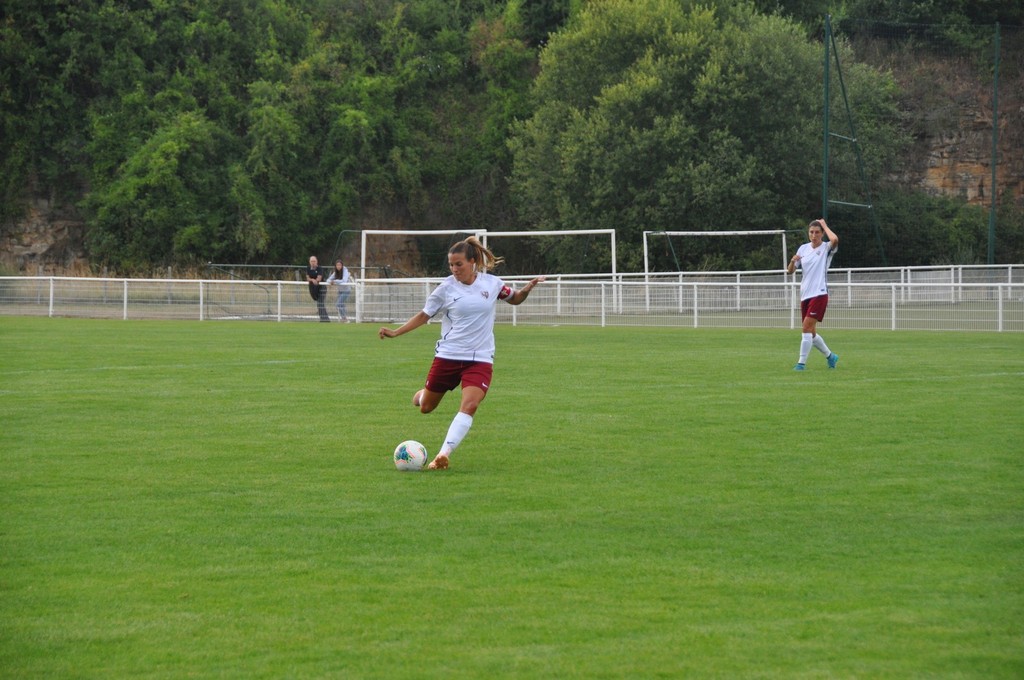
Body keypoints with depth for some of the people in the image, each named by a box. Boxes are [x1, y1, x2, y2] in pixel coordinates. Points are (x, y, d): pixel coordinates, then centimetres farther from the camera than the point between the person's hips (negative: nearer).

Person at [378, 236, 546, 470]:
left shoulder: (492, 284, 0)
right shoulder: (446, 288, -4)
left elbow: (514, 299, 18)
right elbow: (424, 315, 6)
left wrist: (527, 289, -4)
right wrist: (395, 332, -4)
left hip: (480, 359, 0)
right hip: (447, 355, 0)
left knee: (469, 405, -23)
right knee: (425, 408, 11)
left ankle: (444, 454, -25)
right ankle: (422, 394, 50)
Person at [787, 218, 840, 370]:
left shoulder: (826, 248, -4)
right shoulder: (803, 249, 11)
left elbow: (835, 240, -29)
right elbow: (790, 271, 11)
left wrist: (824, 225, -13)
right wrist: (792, 262, -12)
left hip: (819, 294, -6)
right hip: (805, 295, 6)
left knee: (806, 329, -16)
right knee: (811, 332, 12)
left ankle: (802, 363, -12)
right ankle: (830, 356, 32)